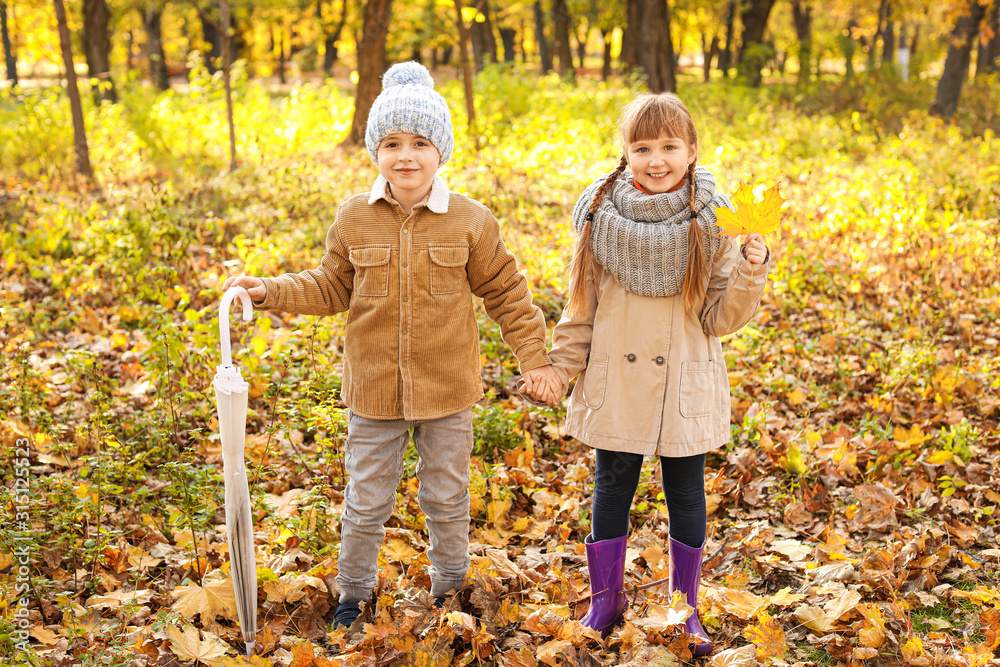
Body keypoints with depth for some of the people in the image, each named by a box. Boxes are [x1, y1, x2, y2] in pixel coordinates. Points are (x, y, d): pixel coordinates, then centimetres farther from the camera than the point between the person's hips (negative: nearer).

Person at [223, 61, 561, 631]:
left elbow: (506, 291, 1)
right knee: (366, 502, 13)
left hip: (447, 391, -1)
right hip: (374, 391, 1)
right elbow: (332, 287, 7)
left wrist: (534, 355, 2)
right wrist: (270, 292, -4)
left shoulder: (470, 221, -8)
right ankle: (354, 592, 34)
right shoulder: (354, 220, -4)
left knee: (447, 499, 16)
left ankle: (450, 586, 38)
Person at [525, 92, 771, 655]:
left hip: (686, 390, 0)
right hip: (614, 388, 1)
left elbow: (721, 319, -6)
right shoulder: (603, 217, -5)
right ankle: (606, 603, 31)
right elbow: (582, 310, 5)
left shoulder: (712, 223, -8)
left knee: (687, 494, 11)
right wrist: (559, 370, 4)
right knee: (612, 490, 12)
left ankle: (686, 610, 30)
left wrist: (750, 272, -21)